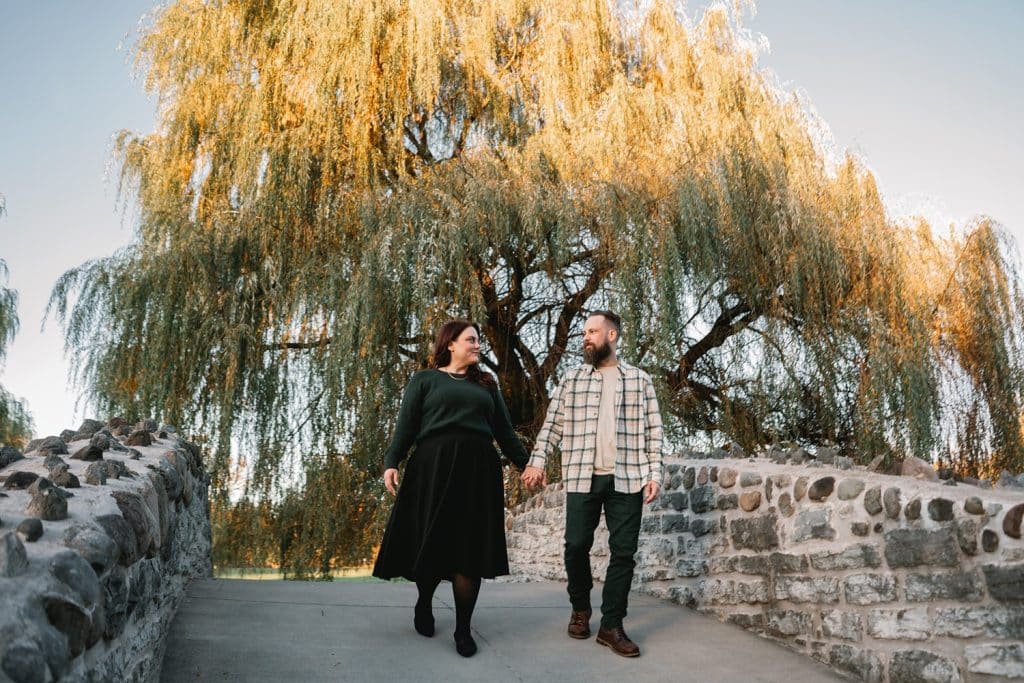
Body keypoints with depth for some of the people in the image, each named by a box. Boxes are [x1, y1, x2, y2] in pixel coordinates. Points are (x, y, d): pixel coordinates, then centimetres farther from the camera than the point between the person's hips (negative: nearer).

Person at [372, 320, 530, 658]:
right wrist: (391, 461, -12)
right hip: (433, 468, -2)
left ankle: (463, 629, 8)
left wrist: (525, 463, 12)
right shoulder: (424, 380, 9)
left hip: (478, 470, 3)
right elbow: (406, 426, 1)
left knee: (471, 547, -1)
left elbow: (504, 430, 19)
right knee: (431, 542, 2)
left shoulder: (486, 384, 19)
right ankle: (423, 605, 30)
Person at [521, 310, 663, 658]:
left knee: (623, 551, 1)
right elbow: (552, 424, 7)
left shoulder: (640, 380, 7)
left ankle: (611, 626, 12)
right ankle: (580, 609, 29)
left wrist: (654, 474, -2)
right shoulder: (571, 380, 9)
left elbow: (653, 430, 6)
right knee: (576, 545, 5)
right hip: (582, 477, 1)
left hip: (627, 479, 0)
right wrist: (537, 461, -4)